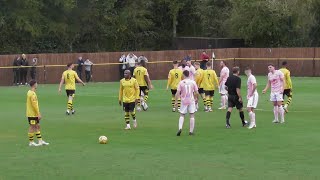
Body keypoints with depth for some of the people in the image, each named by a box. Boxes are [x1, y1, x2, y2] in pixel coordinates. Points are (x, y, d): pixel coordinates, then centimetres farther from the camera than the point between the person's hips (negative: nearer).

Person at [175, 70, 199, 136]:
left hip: (184, 101, 0)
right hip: (191, 101, 0)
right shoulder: (193, 82, -1)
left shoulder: (181, 82, -4)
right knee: (192, 115, 6)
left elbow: (177, 93, -7)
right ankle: (191, 131, 5)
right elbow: (196, 92, 1)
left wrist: (176, 101, 1)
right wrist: (196, 99, 18)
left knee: (182, 115, 10)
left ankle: (180, 128, -10)